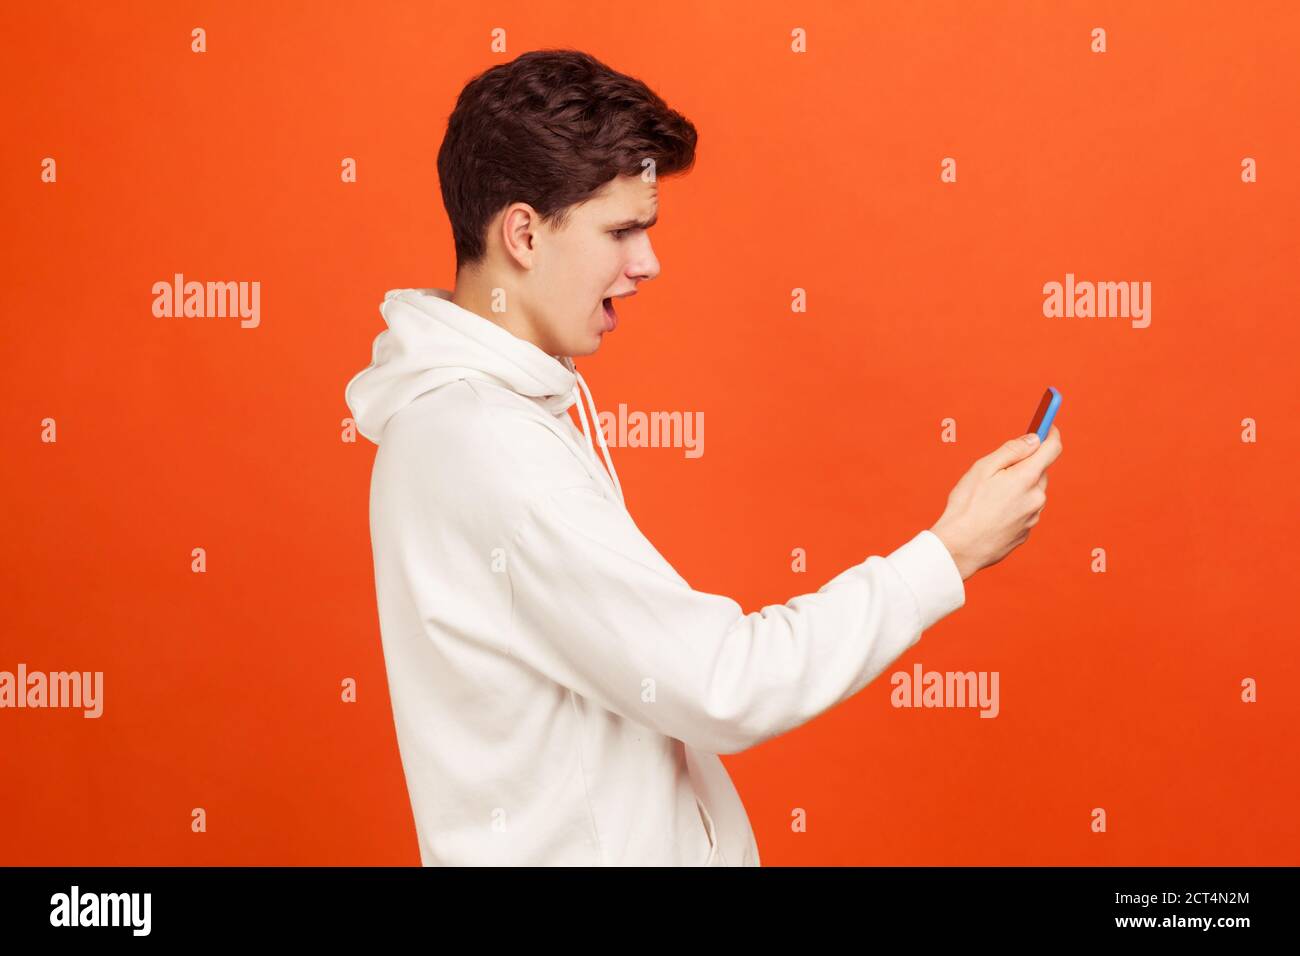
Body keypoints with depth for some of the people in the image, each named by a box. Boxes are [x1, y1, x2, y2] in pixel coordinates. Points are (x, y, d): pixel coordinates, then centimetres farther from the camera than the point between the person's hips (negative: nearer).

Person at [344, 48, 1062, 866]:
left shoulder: (457, 409, 6)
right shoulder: (492, 448, -25)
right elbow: (725, 689, -25)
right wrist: (950, 553, -18)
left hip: (578, 834, 9)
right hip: (575, 847, -9)